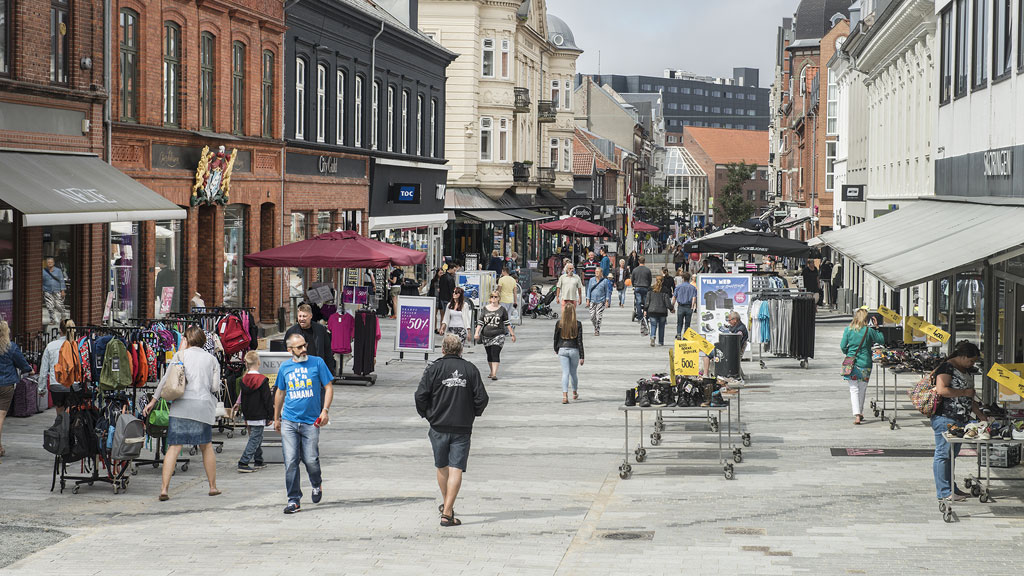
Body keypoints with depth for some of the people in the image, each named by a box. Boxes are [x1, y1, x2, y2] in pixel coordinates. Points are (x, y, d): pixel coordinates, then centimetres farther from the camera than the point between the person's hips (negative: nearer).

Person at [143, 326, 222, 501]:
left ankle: (164, 489, -13)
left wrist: (153, 400, 5)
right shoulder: (211, 359, 11)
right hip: (203, 405, 1)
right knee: (206, 446, 16)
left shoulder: (181, 355, 6)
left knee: (173, 447, -5)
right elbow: (215, 387, 5)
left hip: (181, 405, -1)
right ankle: (213, 487, 22)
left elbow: (166, 378, 0)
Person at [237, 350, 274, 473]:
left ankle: (258, 461, 27)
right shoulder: (262, 380, -15)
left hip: (249, 416, 7)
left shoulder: (243, 380, 5)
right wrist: (271, 416, -3)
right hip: (259, 416, -7)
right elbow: (267, 400, -12)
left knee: (257, 438, 20)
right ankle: (243, 463, -13)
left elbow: (242, 399, 13)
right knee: (255, 439, -5)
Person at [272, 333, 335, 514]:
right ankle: (294, 500, 0)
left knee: (311, 460, -3)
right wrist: (276, 418, 22)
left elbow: (328, 387, 4)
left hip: (311, 422, -2)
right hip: (289, 422, 2)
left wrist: (325, 410, -9)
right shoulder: (284, 367, 8)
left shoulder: (317, 363, 1)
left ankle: (317, 484, 30)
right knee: (290, 462, -5)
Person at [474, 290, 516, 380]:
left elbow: (507, 322, 7)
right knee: (489, 355, 11)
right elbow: (480, 322, 7)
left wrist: (512, 333, 7)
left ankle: (494, 374, -19)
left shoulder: (502, 309, 2)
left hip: (498, 335, -3)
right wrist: (477, 333, -3)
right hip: (486, 336, 3)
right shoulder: (485, 309, 6)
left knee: (495, 354, -14)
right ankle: (492, 372, 27)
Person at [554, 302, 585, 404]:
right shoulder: (578, 324, -7)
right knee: (573, 373, 17)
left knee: (565, 373, -2)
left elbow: (556, 338, 5)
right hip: (574, 350, 0)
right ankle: (575, 394, 36)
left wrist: (556, 349, 23)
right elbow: (580, 341, -6)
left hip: (562, 350, 0)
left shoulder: (559, 323, -4)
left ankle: (565, 396, -16)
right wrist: (581, 357, -3)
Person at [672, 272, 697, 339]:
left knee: (679, 323, 10)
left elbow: (674, 298, 1)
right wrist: (692, 307, -5)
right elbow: (694, 298, -7)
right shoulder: (693, 287, 2)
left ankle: (678, 334, -11)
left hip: (680, 307, 0)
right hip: (689, 307, 0)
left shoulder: (678, 287, 2)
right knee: (687, 323, 7)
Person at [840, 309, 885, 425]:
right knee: (862, 389, 15)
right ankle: (860, 413, 25)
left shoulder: (848, 330, -3)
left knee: (854, 389, 0)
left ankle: (857, 414, -16)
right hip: (865, 363, 0)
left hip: (851, 363, 0)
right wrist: (876, 328, 13)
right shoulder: (869, 330, -6)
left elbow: (843, 346, -1)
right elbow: (881, 340, 4)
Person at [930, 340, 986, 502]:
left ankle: (951, 487, 20)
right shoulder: (946, 368, -11)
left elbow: (969, 399, 27)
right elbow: (942, 390, -25)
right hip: (945, 419, -10)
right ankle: (944, 492, -4)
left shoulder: (964, 371, 20)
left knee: (952, 454, 14)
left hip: (959, 421, 10)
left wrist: (982, 417, 21)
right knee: (944, 454, -5)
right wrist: (965, 392, -15)